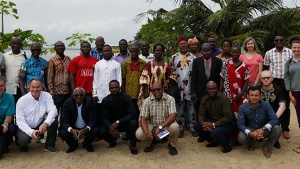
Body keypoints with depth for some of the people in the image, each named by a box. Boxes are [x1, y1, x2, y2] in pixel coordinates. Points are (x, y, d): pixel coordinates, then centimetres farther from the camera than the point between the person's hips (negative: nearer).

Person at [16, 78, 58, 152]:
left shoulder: (47, 96, -10)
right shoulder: (22, 100, -15)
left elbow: (53, 110, -21)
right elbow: (20, 121, -16)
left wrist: (45, 123, -40)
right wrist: (31, 132, -33)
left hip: (40, 124, 3)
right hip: (26, 127, -2)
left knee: (54, 121, -23)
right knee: (24, 139, -32)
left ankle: (49, 145, -3)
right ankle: (23, 144, 9)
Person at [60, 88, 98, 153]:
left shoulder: (90, 101, -19)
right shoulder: (68, 103, -17)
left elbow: (92, 120, -21)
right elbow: (64, 121, -20)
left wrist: (86, 129, -42)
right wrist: (71, 130, -42)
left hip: (86, 128, 0)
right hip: (73, 128, 0)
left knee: (95, 131, -28)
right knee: (63, 133, -27)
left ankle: (86, 144, 7)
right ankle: (73, 144, 10)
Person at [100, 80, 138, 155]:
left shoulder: (126, 97, -16)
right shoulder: (105, 100, -12)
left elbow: (133, 114, -24)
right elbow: (104, 118, -13)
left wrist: (118, 122, -34)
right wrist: (112, 128, -33)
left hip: (125, 122, -1)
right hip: (111, 124, 2)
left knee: (133, 122, -34)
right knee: (102, 131, -27)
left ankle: (132, 144, -8)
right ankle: (112, 140, 10)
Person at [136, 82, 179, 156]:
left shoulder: (170, 99, -15)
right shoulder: (147, 101, -10)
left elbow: (173, 116, -26)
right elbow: (143, 119, -14)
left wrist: (160, 127, -39)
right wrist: (146, 132, -34)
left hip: (166, 125, -2)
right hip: (152, 125, 2)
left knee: (175, 127, -35)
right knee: (139, 134, -24)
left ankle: (172, 145, -1)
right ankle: (153, 140, 11)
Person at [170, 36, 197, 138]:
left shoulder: (193, 57, 6)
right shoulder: (174, 57, 5)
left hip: (190, 86, 0)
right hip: (178, 87, 0)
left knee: (191, 108, 6)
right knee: (179, 109, 7)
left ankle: (192, 127, 15)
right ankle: (181, 128, 16)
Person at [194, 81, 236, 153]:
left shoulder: (224, 99, -20)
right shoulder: (204, 99, -3)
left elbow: (228, 117, -26)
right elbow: (201, 114, -2)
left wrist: (213, 125, -33)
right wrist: (203, 123, -26)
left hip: (227, 123, -6)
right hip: (212, 120, 6)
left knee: (215, 132, -35)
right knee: (196, 125, -13)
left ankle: (227, 145, -1)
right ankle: (213, 141, 9)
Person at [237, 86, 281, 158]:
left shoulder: (266, 105, -17)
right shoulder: (242, 108, -17)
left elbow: (275, 119, -24)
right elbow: (240, 124, -19)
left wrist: (263, 129, -40)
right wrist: (250, 133, -39)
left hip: (264, 130, 0)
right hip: (250, 130, 0)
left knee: (277, 129, -30)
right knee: (241, 138, -32)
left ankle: (267, 146, 0)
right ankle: (251, 142, 9)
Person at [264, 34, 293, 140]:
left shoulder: (290, 52, 4)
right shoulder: (269, 53, 4)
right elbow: (265, 69, 8)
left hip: (287, 82, 0)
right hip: (273, 81, 0)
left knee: (286, 106, 5)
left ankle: (285, 129, 15)